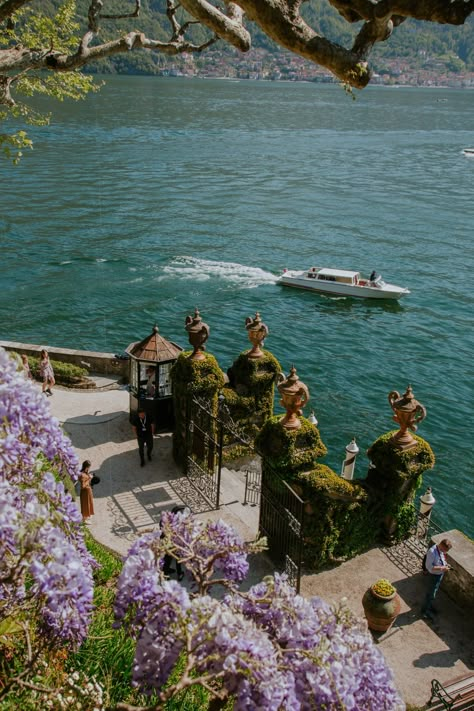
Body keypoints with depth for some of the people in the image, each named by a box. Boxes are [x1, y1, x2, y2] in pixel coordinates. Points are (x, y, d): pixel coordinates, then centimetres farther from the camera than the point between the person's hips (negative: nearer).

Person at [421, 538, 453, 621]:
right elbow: (429, 566, -32)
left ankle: (429, 606, 51)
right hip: (433, 576, -8)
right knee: (430, 594, 11)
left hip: (440, 574, 8)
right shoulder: (432, 552, -35)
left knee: (434, 592, 28)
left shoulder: (441, 549, -10)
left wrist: (445, 564, -6)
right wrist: (442, 568, -30)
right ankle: (425, 610, 33)